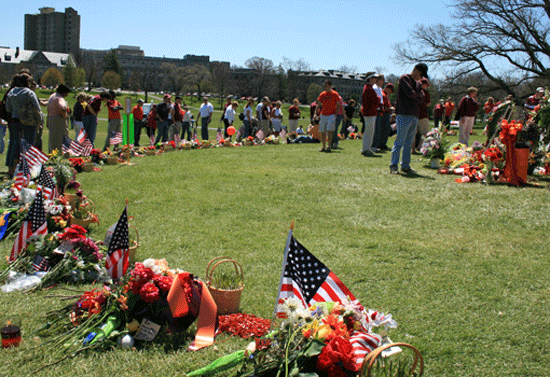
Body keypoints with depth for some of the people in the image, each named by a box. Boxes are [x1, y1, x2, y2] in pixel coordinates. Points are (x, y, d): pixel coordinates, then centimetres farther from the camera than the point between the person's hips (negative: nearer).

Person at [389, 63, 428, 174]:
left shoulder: (417, 83, 21)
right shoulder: (404, 78, -3)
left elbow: (421, 98, 10)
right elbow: (410, 93, -16)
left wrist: (415, 95, -7)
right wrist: (418, 95, 2)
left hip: (414, 116, 8)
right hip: (404, 115, -8)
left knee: (409, 143, 9)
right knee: (399, 141, -8)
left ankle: (405, 166, 13)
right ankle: (393, 165, -4)